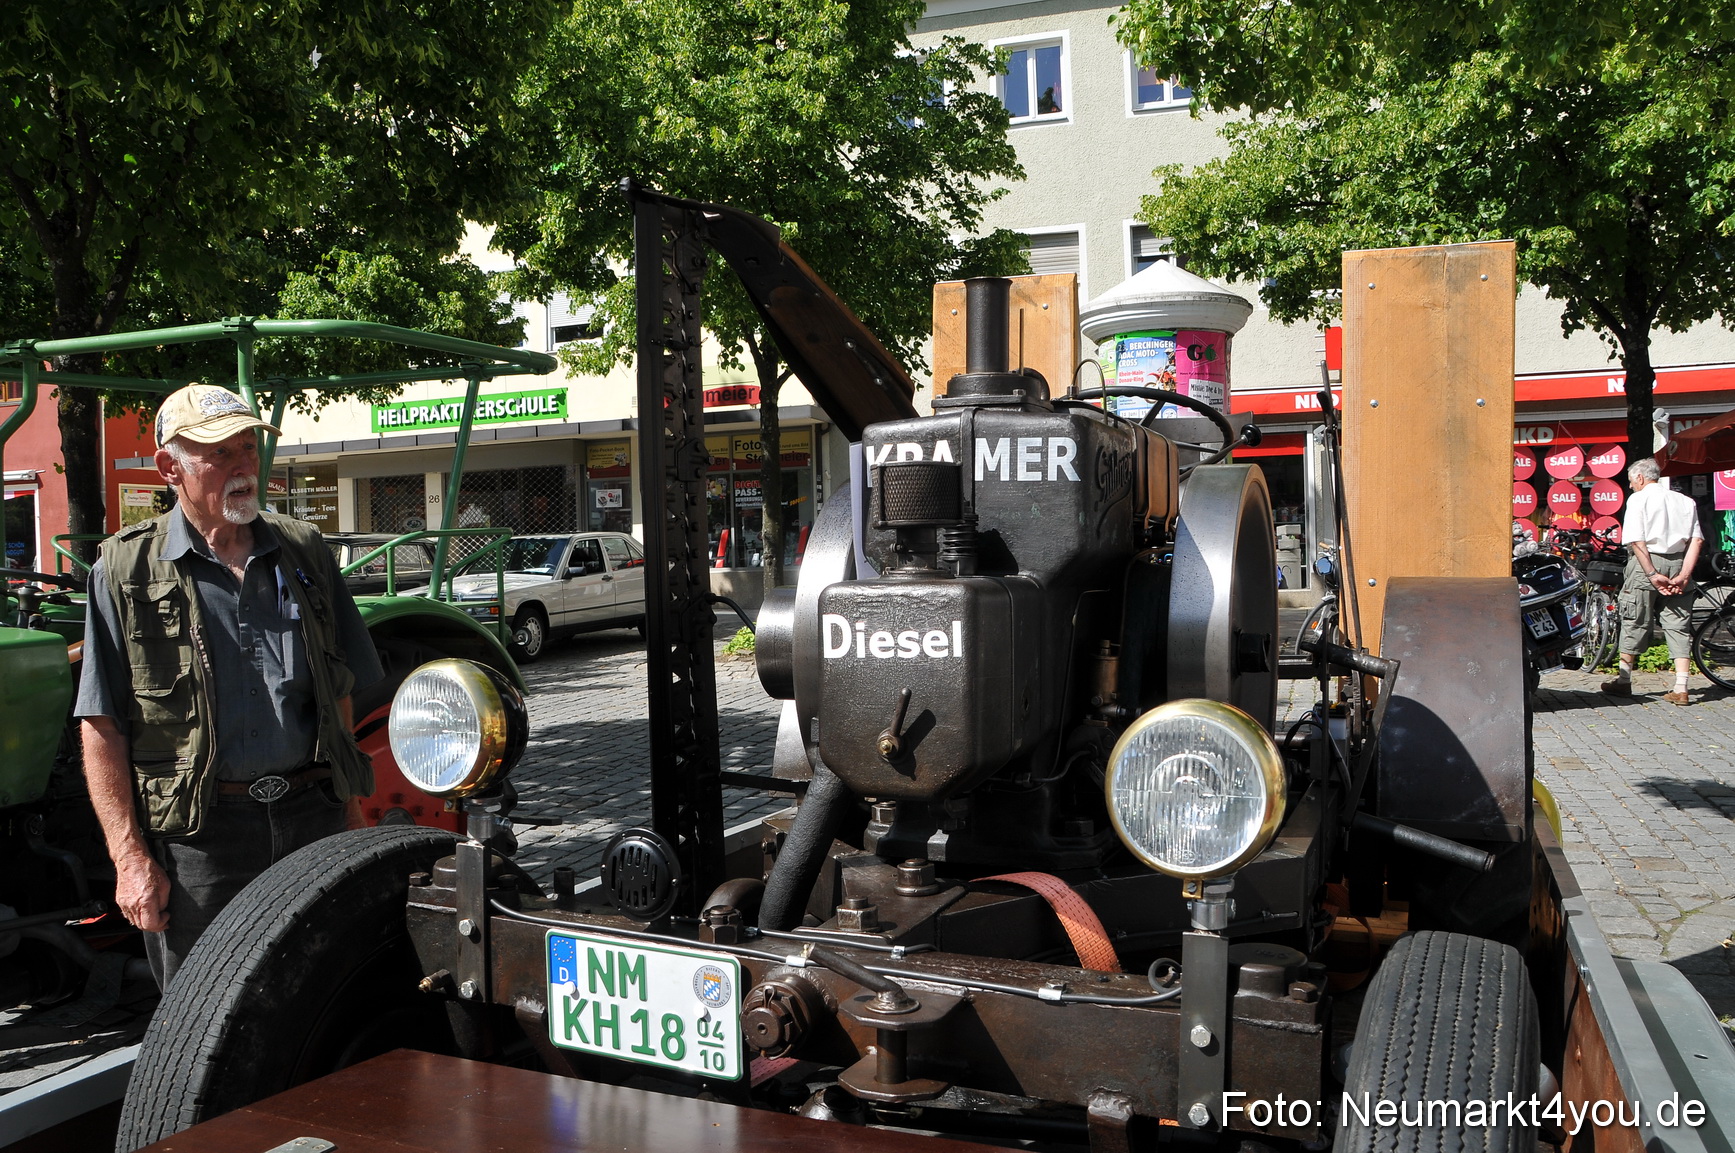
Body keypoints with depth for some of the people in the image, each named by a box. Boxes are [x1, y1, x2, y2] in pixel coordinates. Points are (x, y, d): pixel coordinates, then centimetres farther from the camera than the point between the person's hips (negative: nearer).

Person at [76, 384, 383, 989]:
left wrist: (351, 804, 10)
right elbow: (103, 728, -2)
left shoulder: (303, 550, 11)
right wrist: (129, 857, -8)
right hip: (197, 834, -3)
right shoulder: (126, 570, 0)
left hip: (315, 821, 3)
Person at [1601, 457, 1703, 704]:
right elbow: (1696, 540, 2)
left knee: (1635, 622, 6)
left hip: (1646, 563, -4)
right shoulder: (1685, 501, 13)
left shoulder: (1638, 499, -1)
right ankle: (1681, 689, 0)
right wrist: (1683, 575, -5)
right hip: (1678, 564, 4)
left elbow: (1636, 541, -13)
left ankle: (1624, 681, 15)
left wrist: (1652, 574, -15)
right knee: (1677, 625, 5)